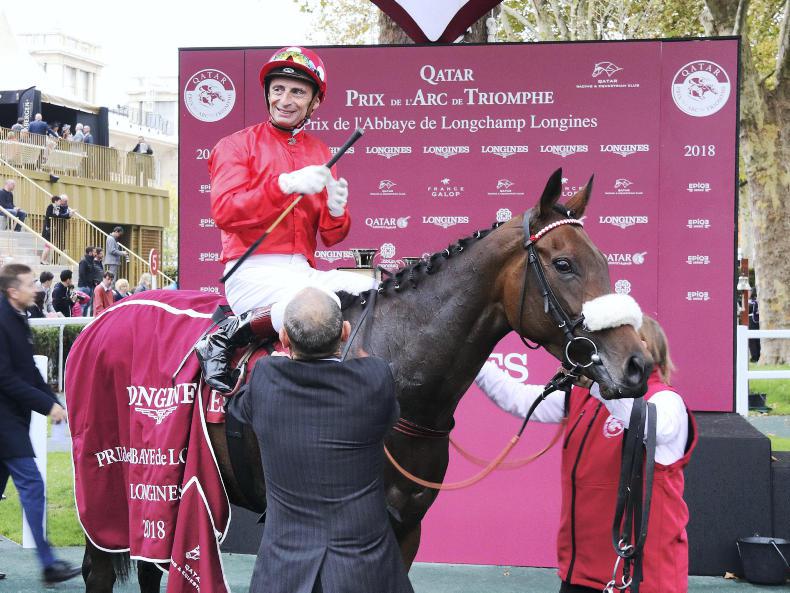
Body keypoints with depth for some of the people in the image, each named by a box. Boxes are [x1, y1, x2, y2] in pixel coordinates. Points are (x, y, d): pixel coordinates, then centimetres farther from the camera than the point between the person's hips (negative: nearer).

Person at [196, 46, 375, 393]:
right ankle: (227, 337, -15)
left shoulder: (320, 154, 19)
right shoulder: (237, 145, 5)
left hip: (303, 271, 6)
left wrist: (336, 211, -8)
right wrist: (286, 184, -23)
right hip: (252, 271, -6)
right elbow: (224, 212, -12)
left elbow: (330, 237, 16)